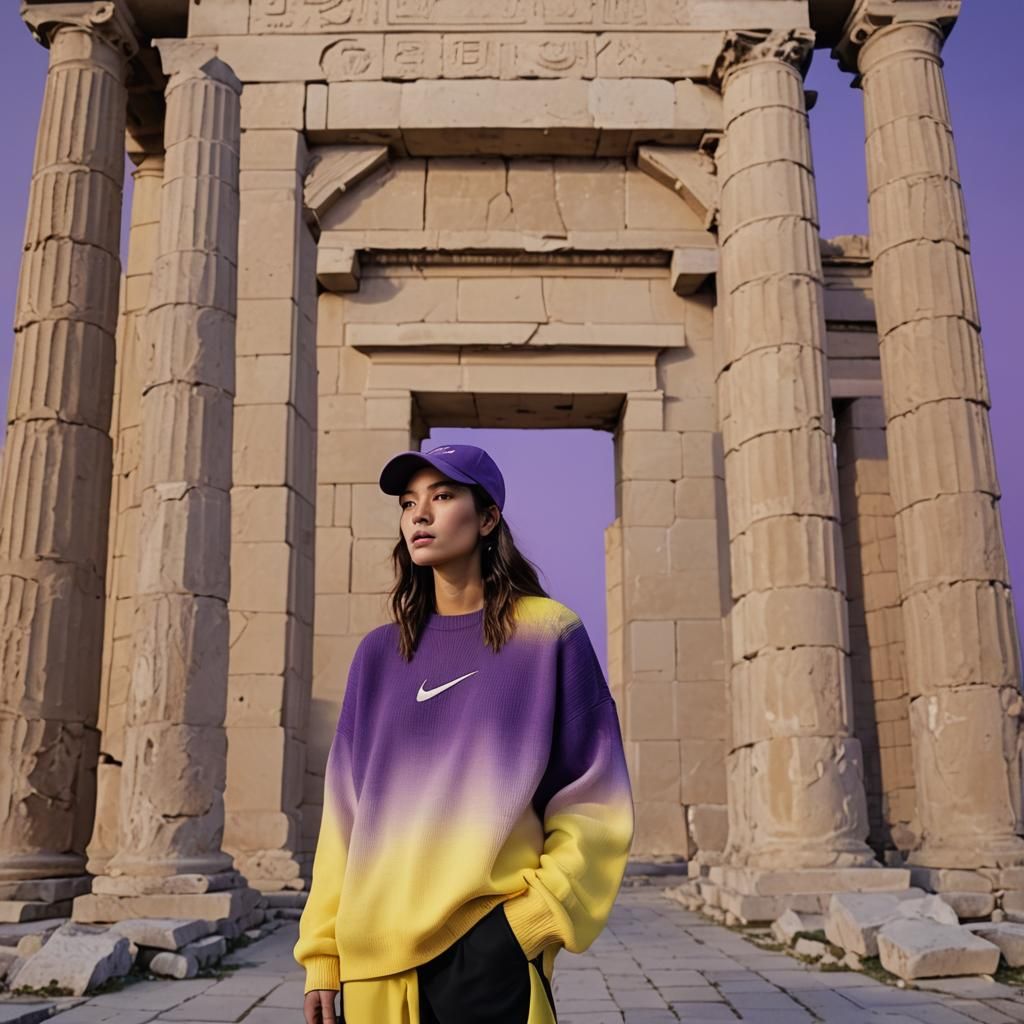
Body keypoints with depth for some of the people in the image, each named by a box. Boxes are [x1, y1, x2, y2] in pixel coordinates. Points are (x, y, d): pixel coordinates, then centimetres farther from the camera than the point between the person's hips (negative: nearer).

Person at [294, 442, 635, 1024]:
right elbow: (347, 808, 9)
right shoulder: (379, 654, 10)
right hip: (374, 956, 4)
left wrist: (537, 917, -13)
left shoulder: (549, 636, -1)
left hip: (489, 950, -3)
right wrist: (323, 952, 5)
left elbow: (593, 801, -3)